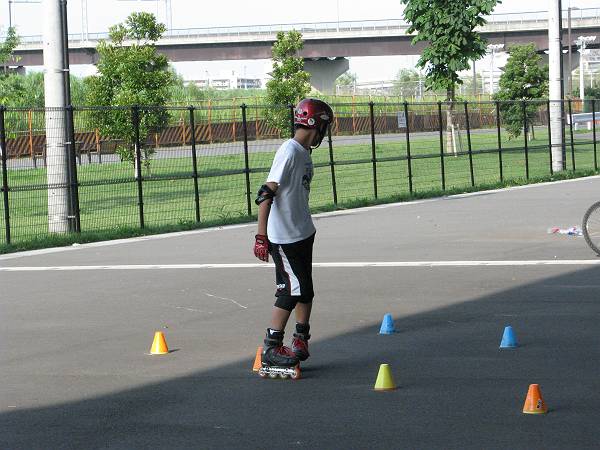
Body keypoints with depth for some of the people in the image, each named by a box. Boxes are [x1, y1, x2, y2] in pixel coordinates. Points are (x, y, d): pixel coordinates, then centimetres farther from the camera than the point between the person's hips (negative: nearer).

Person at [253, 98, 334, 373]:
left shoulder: (304, 153, 10)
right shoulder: (290, 151, -19)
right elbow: (266, 193, -22)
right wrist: (261, 237, -25)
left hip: (303, 234, 9)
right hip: (284, 237, -9)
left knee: (305, 289, 15)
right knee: (292, 290, -6)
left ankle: (300, 340, 28)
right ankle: (271, 349, 1)